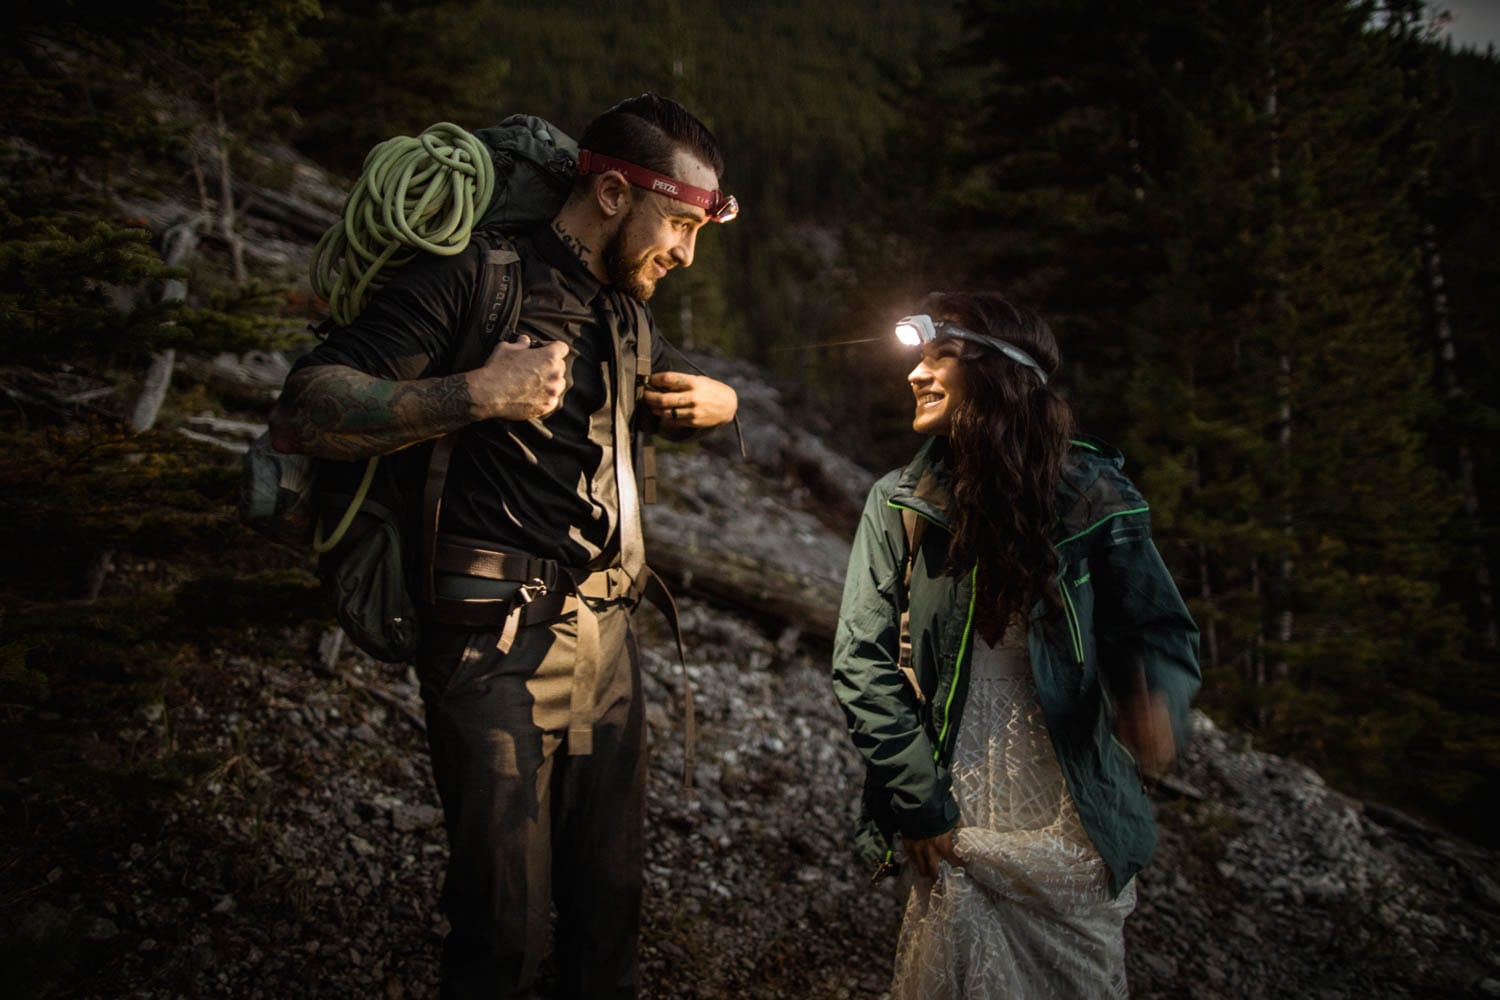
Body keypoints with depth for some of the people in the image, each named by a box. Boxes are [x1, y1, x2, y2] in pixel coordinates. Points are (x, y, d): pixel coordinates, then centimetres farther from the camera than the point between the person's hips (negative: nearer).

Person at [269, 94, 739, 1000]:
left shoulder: (627, 307, 15)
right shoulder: (482, 276, -9)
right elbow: (302, 414, -15)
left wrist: (716, 402, 13)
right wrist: (477, 395, -26)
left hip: (607, 637, 7)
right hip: (501, 644, -7)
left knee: (610, 906, 14)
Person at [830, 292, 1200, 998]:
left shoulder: (1090, 494, -6)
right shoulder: (900, 503, -5)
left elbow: (1161, 628, -5)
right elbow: (861, 662, -6)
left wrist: (1153, 694, -28)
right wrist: (920, 802, -10)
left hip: (1072, 820, 1)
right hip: (952, 818, 0)